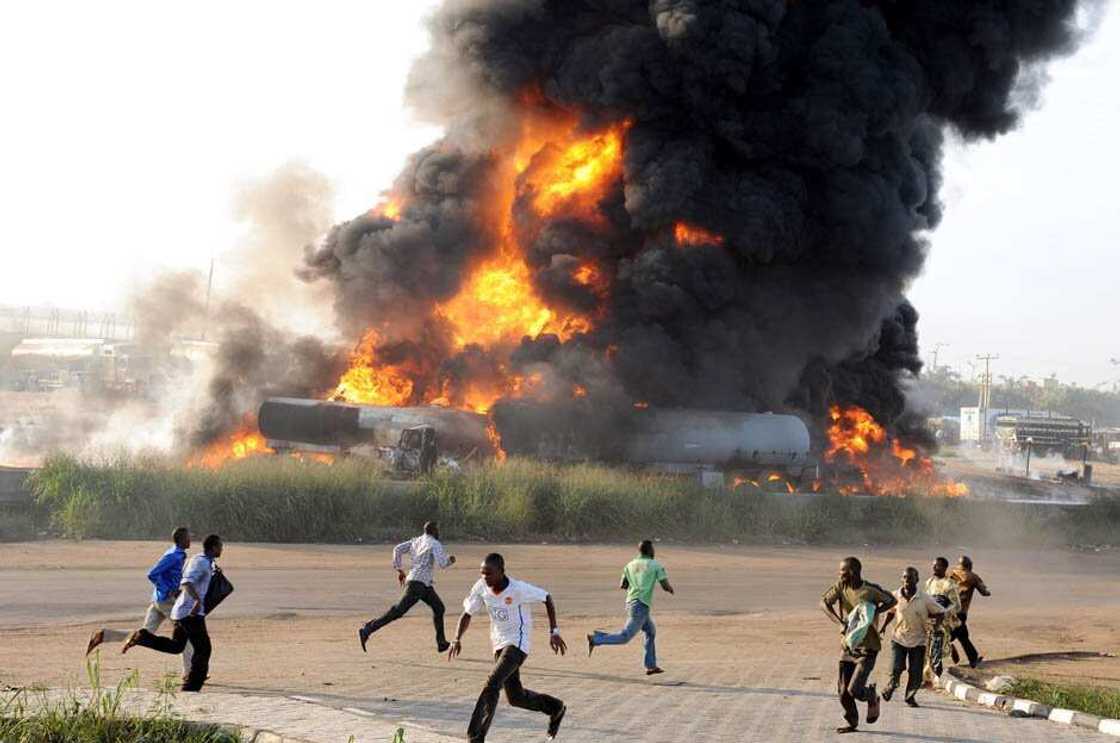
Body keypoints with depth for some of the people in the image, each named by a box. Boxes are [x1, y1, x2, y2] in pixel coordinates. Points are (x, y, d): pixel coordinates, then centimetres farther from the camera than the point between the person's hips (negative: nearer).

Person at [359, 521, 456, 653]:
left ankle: (441, 642, 20)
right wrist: (450, 560, 4)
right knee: (399, 610, -12)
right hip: (418, 583, -10)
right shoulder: (435, 544, -7)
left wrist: (399, 570, 16)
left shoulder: (417, 541, 15)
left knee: (438, 607, 17)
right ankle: (367, 630, -15)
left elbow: (398, 549, 10)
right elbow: (442, 563, -18)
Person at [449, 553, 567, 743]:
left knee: (492, 685, -22)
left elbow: (546, 599, -9)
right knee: (515, 697, 15)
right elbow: (467, 613, 1)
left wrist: (553, 632, -10)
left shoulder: (519, 589, -22)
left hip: (518, 643, -6)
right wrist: (457, 639, -13)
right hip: (499, 643, 7)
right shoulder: (481, 588, -9)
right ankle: (555, 708, 41)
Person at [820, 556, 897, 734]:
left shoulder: (871, 591, -15)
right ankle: (852, 723, 29)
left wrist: (874, 613, -18)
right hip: (847, 645, 5)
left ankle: (872, 697, 20)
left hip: (867, 648, -5)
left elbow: (892, 601, -1)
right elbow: (824, 602, -8)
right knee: (842, 691, 5)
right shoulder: (841, 587, -2)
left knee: (854, 690, -14)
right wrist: (840, 622, -21)